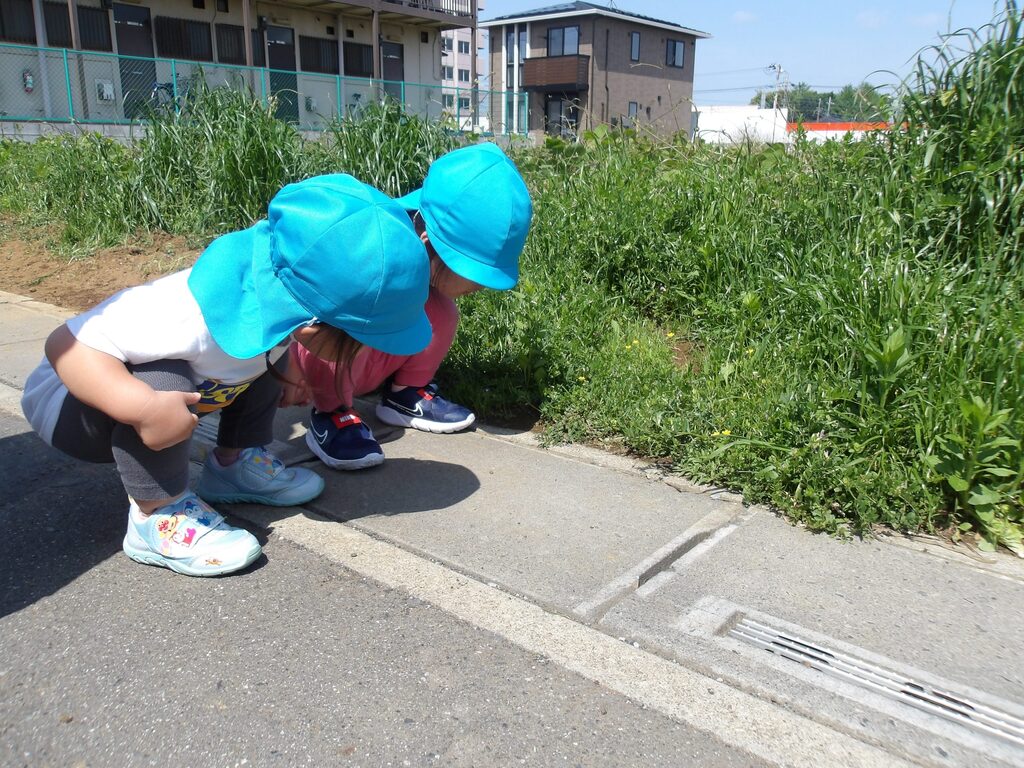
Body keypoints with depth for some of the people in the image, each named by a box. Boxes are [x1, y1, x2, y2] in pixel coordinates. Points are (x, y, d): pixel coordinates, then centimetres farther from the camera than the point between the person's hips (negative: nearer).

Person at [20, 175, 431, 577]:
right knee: (165, 381, -36)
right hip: (70, 397, -7)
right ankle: (156, 514, -16)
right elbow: (67, 345, -39)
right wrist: (143, 408, -50)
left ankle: (233, 463, 10)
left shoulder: (281, 290, -19)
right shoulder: (193, 319, -43)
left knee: (268, 358, 0)